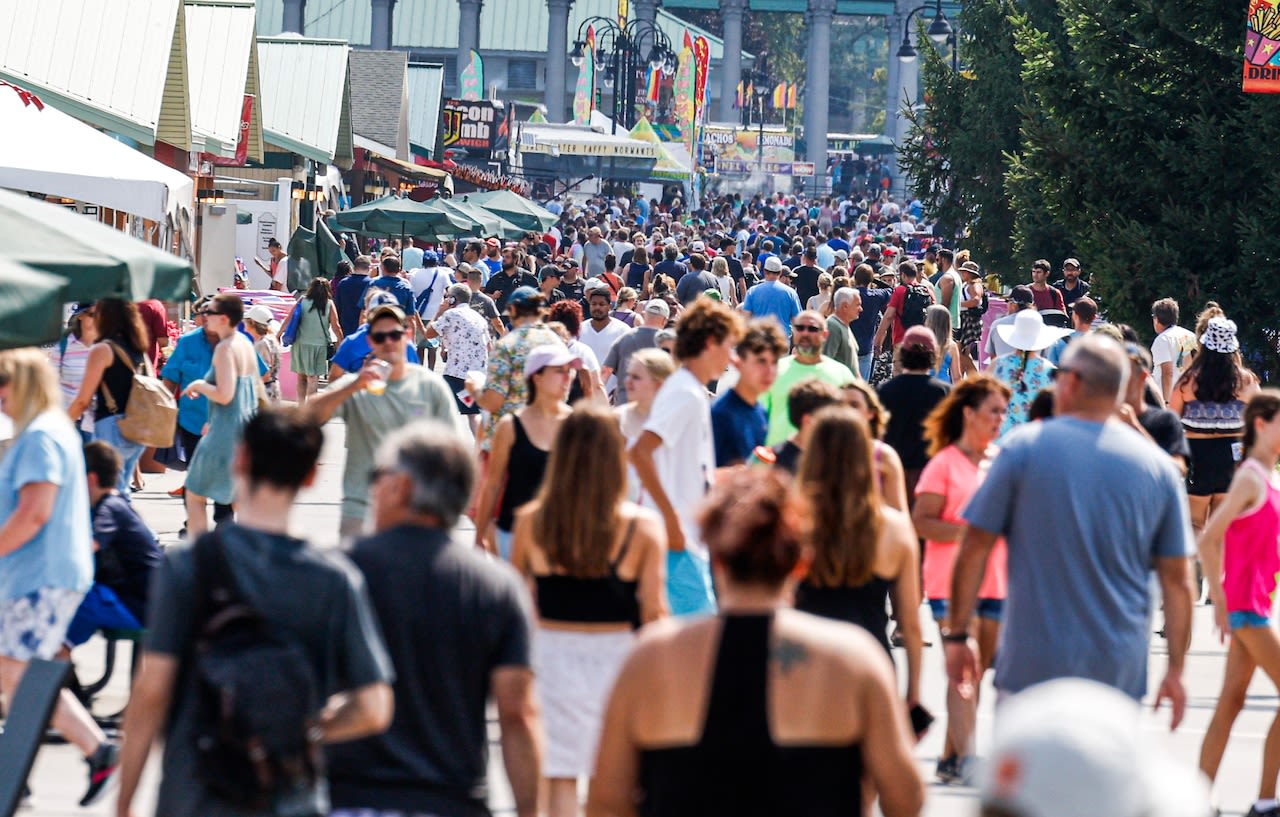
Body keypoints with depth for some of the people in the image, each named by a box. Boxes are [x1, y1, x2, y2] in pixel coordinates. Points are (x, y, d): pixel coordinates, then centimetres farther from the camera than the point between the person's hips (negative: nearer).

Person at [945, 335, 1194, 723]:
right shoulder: (1159, 468, 4)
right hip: (1120, 673, 3)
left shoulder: (1024, 447, -4)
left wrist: (957, 634, 5)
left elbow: (974, 549, -4)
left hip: (1033, 663, -2)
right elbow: (1177, 581, 5)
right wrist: (1175, 669, 11)